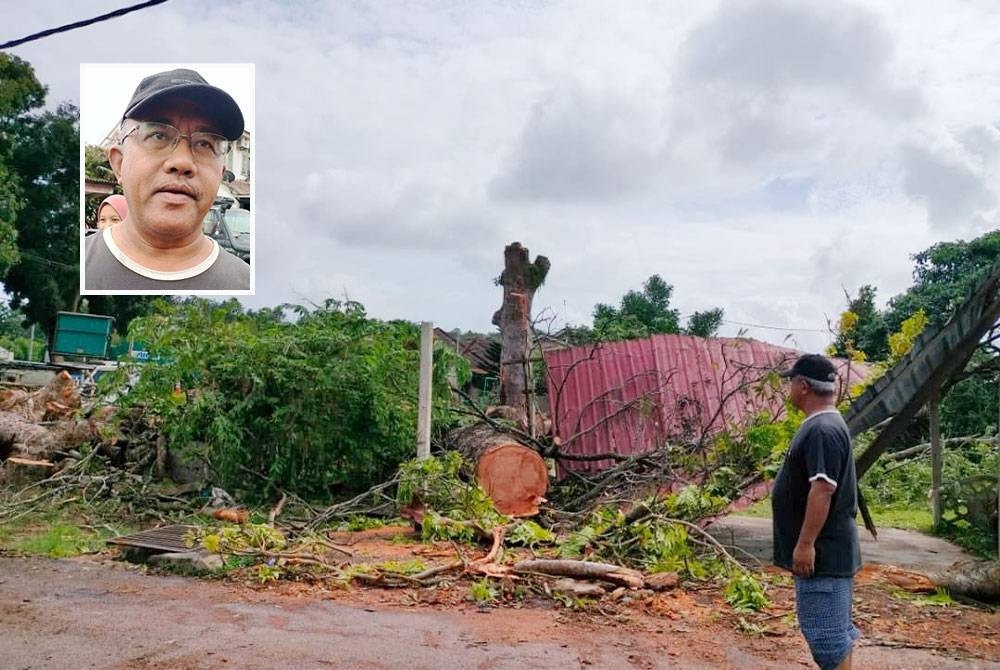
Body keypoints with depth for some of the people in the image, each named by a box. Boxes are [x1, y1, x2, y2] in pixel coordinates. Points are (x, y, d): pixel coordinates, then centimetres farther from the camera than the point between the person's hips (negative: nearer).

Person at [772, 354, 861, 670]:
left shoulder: (822, 430, -20)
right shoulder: (822, 425, 13)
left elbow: (822, 490, -26)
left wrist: (805, 543, -25)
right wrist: (806, 544, 23)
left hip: (823, 552, -11)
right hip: (826, 550, 11)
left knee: (825, 632, -5)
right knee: (836, 629, 17)